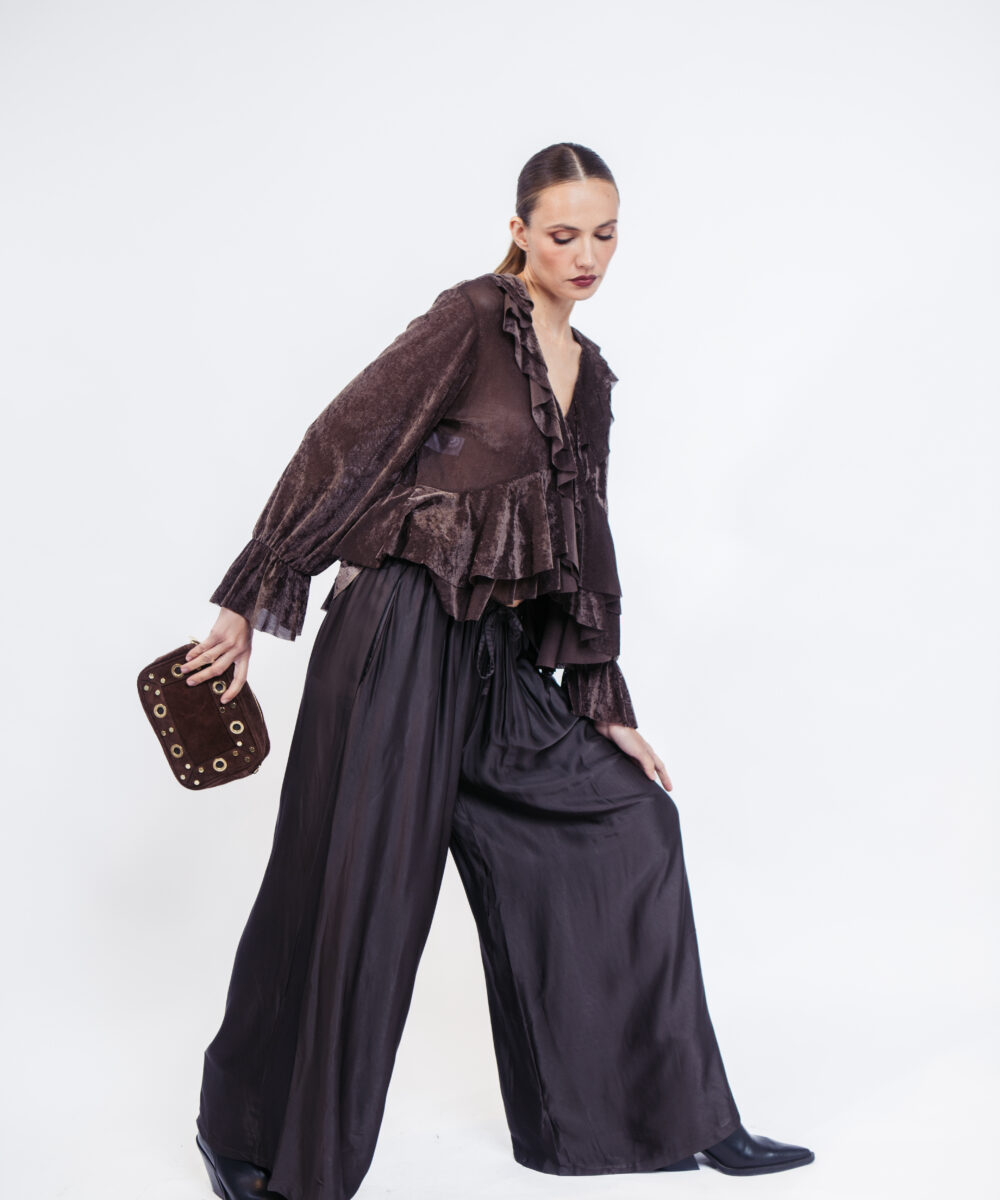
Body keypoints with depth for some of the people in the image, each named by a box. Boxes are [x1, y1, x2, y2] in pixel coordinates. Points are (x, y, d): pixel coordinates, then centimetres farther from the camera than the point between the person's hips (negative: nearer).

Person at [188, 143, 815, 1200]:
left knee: (632, 821, 7)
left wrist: (604, 706, 15)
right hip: (403, 633, -7)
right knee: (356, 886, 0)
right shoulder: (474, 316, -6)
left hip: (501, 657, 8)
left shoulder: (589, 373, 16)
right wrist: (248, 603, -11)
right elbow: (343, 447, -9)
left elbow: (582, 545, 18)